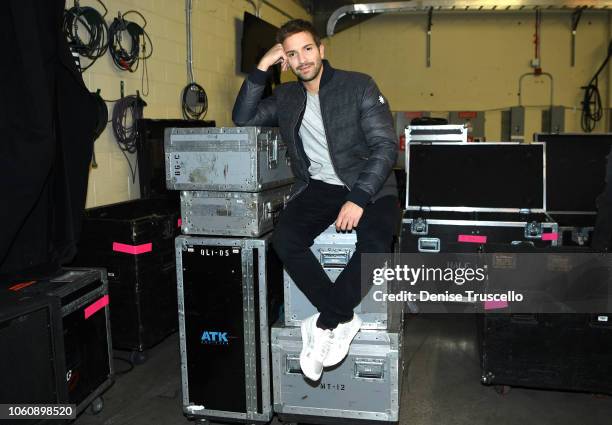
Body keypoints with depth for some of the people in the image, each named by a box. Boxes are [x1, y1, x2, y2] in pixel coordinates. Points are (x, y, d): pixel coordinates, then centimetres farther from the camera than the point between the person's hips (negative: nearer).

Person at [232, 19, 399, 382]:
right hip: (319, 186, 3)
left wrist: (358, 199, -22)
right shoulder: (286, 98, 12)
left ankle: (325, 324, -16)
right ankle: (343, 320, -15)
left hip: (369, 186, -3)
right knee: (285, 239, -27)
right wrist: (261, 68, 1)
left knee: (374, 243, -34)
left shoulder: (360, 86, -2)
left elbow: (386, 146, -9)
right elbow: (242, 119, 10)